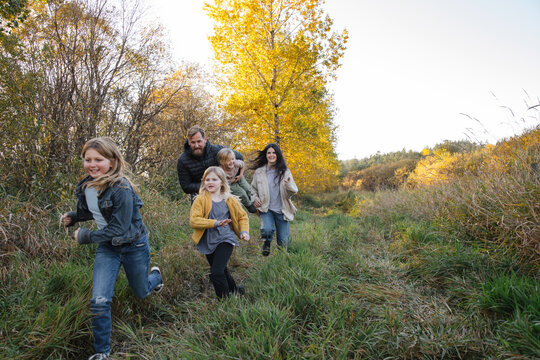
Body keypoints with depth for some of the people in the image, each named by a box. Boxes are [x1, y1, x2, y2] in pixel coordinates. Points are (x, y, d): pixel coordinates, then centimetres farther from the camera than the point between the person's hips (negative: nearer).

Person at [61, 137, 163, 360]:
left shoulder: (121, 188, -28)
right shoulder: (86, 186, -6)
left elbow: (119, 228, -25)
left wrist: (86, 237, -18)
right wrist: (72, 217, -4)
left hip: (133, 246, -4)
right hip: (107, 247, 5)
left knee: (141, 293, 18)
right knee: (99, 301, -9)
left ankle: (155, 274, 55)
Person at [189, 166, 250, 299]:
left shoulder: (230, 200, 0)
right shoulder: (200, 200, -5)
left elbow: (242, 216, 14)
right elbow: (193, 221, -17)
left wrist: (244, 231, -4)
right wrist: (215, 223, -25)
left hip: (225, 239, -2)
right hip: (208, 242, 3)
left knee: (216, 273, -14)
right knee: (221, 271, 19)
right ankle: (235, 290, 43)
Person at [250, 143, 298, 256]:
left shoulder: (285, 171, 3)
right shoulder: (259, 171, 2)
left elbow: (294, 191, -1)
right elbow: (253, 188, 15)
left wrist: (288, 185, -24)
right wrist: (254, 199, -5)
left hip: (281, 210, 1)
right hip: (266, 209, -1)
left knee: (283, 242, 2)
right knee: (267, 230, -29)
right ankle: (266, 243, 7)